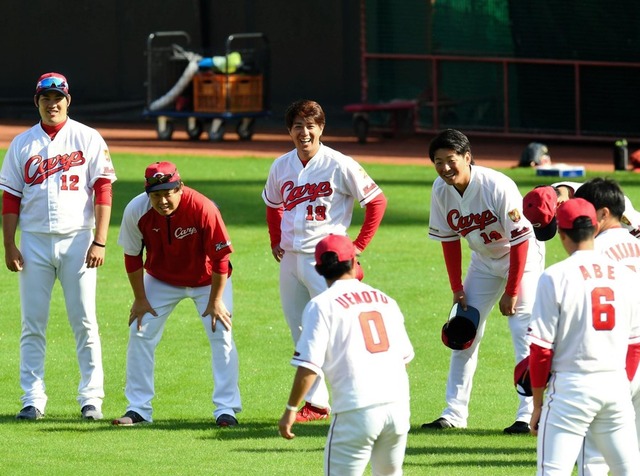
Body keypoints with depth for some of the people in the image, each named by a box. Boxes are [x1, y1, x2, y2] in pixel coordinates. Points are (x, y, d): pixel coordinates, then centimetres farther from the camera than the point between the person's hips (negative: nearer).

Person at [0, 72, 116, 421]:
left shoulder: (88, 139, 4)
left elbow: (102, 191, -2)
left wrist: (99, 242, -10)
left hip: (77, 241, -2)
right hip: (34, 242, 2)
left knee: (84, 323, -2)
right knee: (33, 324, 2)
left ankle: (91, 398, 2)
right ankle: (33, 399, 6)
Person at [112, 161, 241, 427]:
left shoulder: (203, 209, -33)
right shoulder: (136, 212, -25)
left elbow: (220, 256, -22)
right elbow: (132, 257, -9)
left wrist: (215, 301, -17)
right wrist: (140, 299, -5)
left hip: (208, 280, -2)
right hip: (161, 280, 2)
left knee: (221, 336, -9)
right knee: (140, 333, -2)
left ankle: (226, 409, -2)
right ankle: (138, 409, 6)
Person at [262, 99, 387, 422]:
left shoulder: (339, 166, -9)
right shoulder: (281, 166, 8)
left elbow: (376, 201, -3)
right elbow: (272, 204, 27)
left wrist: (359, 245, -4)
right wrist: (275, 241, 19)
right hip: (290, 259, 6)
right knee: (301, 334, 9)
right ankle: (314, 403, 16)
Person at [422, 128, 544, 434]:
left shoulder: (498, 187, -31)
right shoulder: (441, 190, -14)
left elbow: (520, 240, -25)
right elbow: (449, 240, -1)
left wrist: (511, 292, -23)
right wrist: (457, 288, -4)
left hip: (523, 257, -6)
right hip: (484, 260, 6)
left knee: (524, 334, -14)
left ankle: (528, 416, -11)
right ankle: (454, 413, 8)